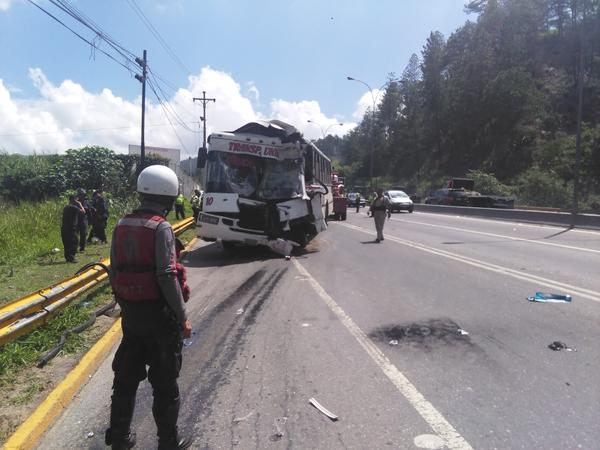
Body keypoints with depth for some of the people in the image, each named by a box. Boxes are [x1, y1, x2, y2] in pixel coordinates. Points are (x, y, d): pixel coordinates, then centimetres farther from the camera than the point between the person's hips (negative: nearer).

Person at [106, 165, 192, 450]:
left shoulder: (122, 226, 5)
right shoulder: (161, 228, -17)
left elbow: (114, 273, 8)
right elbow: (167, 277, -21)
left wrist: (124, 305, 20)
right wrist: (183, 318, -14)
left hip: (131, 314, 7)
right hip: (159, 314, -6)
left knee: (126, 376, 20)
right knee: (165, 383, 8)